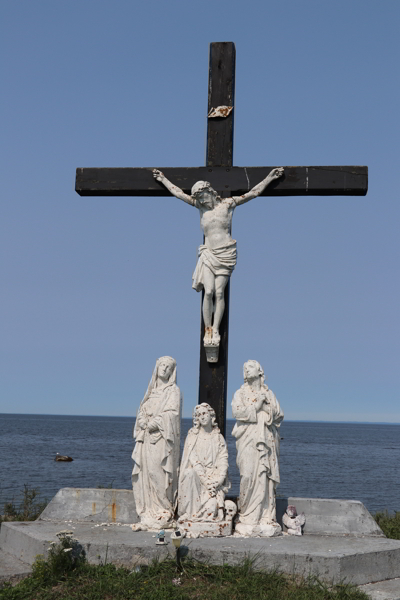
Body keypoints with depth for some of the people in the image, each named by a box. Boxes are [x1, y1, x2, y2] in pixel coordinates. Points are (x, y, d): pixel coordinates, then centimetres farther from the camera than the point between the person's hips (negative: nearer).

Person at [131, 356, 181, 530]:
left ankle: (163, 514, -5)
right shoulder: (152, 390, 19)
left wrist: (155, 423, -16)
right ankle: (148, 517, 3)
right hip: (147, 438, 6)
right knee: (144, 474, 0)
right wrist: (143, 421, -4)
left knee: (157, 474, -12)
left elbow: (172, 413, -9)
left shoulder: (173, 391, 2)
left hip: (162, 438, -6)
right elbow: (142, 411, 16)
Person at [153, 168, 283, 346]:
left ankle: (216, 330, -3)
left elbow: (254, 192, 9)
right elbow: (179, 193, 20)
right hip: (208, 254, 2)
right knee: (208, 292, -11)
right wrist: (163, 179, 27)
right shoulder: (201, 206, 11)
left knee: (219, 292, -7)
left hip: (226, 254, -2)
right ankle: (207, 330, -4)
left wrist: (270, 177, 8)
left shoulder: (228, 203, 5)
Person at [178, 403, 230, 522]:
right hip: (197, 475, 0)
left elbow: (223, 461, 1)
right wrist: (205, 480, -18)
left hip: (215, 478, 0)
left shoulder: (218, 438, 8)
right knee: (190, 473, -37)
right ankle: (190, 512, -26)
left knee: (211, 508, -26)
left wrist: (217, 481, -15)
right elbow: (193, 460, -6)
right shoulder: (192, 436, 4)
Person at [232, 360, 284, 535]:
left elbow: (278, 414, 10)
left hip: (266, 439, 2)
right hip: (248, 440, -2)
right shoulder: (240, 394, 13)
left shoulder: (268, 394, 19)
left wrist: (266, 406, -5)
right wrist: (256, 406, -8)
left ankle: (265, 516, -3)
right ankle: (246, 516, -6)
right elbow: (236, 411, -5)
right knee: (248, 474, -12)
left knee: (265, 476, -5)